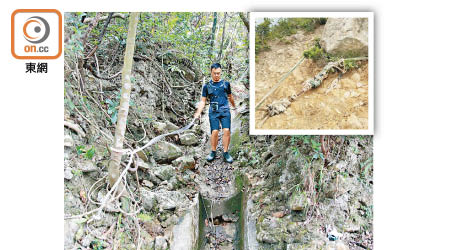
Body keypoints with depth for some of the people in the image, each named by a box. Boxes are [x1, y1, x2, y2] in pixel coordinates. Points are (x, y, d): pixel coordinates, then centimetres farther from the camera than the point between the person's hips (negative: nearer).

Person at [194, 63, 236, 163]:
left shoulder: (226, 84, 12)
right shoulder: (207, 86, 10)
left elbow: (230, 97, 27)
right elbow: (203, 101, 10)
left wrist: (234, 106, 38)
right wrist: (198, 113, -2)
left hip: (225, 111, 1)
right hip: (213, 112, -1)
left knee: (226, 131, -11)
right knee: (214, 132, -10)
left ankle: (226, 153, 1)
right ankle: (213, 152, 8)